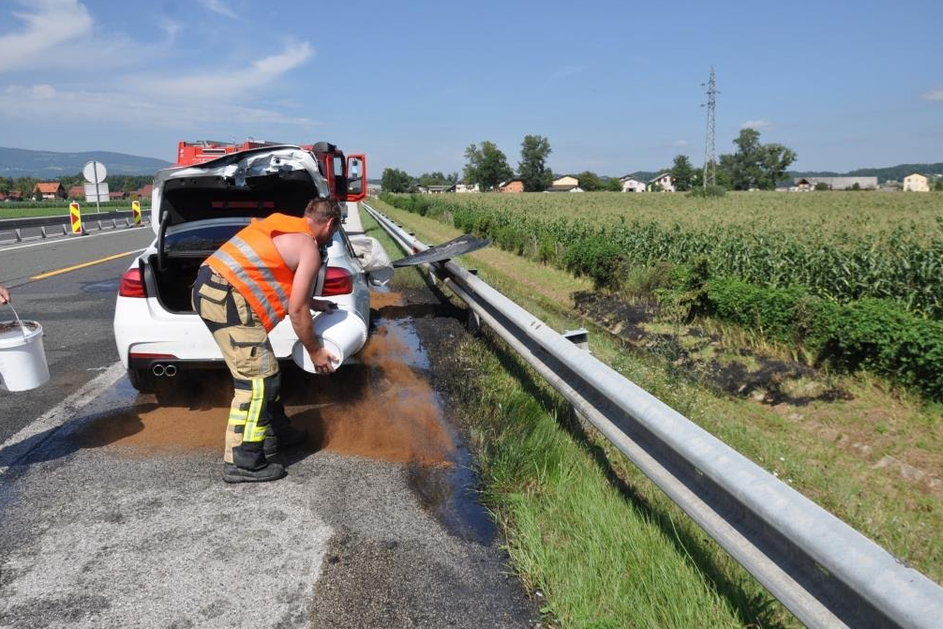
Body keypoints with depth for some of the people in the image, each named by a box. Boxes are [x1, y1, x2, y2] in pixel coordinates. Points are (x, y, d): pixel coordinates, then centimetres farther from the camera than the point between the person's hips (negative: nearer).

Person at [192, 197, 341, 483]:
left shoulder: (282, 225, 21)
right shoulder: (310, 249, -5)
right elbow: (296, 312, -4)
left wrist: (313, 303, 36)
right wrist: (315, 352, 8)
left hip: (210, 287, 10)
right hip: (226, 299, -10)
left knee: (262, 369, 19)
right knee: (258, 379, -6)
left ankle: (275, 433, 32)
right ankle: (242, 463, -1)